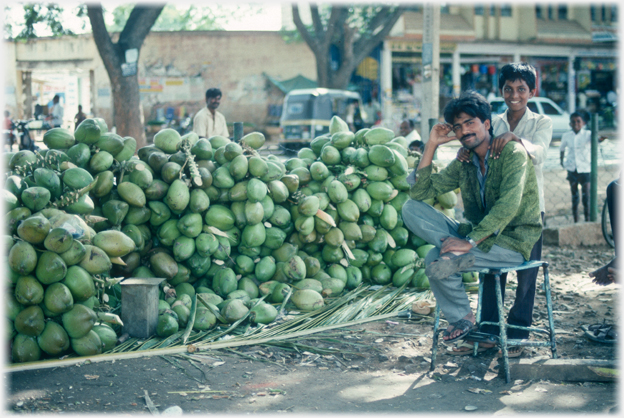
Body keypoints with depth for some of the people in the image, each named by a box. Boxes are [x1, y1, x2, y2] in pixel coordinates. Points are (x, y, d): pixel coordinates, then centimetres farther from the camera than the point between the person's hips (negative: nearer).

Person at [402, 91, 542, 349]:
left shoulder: (512, 153, -11)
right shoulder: (464, 162, 10)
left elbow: (508, 207, -25)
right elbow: (419, 191, 6)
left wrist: (470, 242, -30)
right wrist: (431, 145, 0)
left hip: (511, 242, -7)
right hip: (477, 235, 7)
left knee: (437, 260, -26)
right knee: (411, 209, -8)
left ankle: (461, 318, -3)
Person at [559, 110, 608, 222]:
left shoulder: (587, 134, -7)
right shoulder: (566, 136, 1)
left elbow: (594, 139, -29)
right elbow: (562, 148, 19)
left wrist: (599, 139, -50)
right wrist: (562, 160, 14)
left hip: (585, 168, -2)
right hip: (572, 168, 3)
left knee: (586, 194, -5)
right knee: (574, 196, 8)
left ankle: (587, 219, 2)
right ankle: (575, 220, 15)